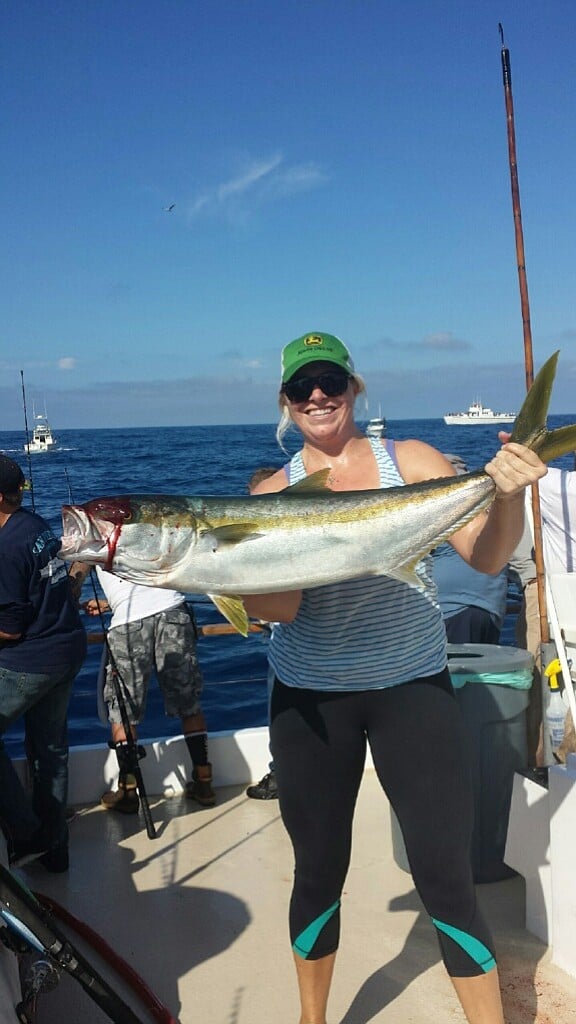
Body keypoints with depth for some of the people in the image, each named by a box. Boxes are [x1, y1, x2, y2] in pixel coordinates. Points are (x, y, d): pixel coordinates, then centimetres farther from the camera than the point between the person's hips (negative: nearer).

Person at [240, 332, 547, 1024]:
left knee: (446, 877, 0)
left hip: (414, 688, -1)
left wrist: (507, 496, -28)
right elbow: (272, 608, -13)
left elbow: (486, 557, -9)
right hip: (310, 699, 1)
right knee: (318, 871, 14)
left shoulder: (411, 461, -3)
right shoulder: (273, 494, -2)